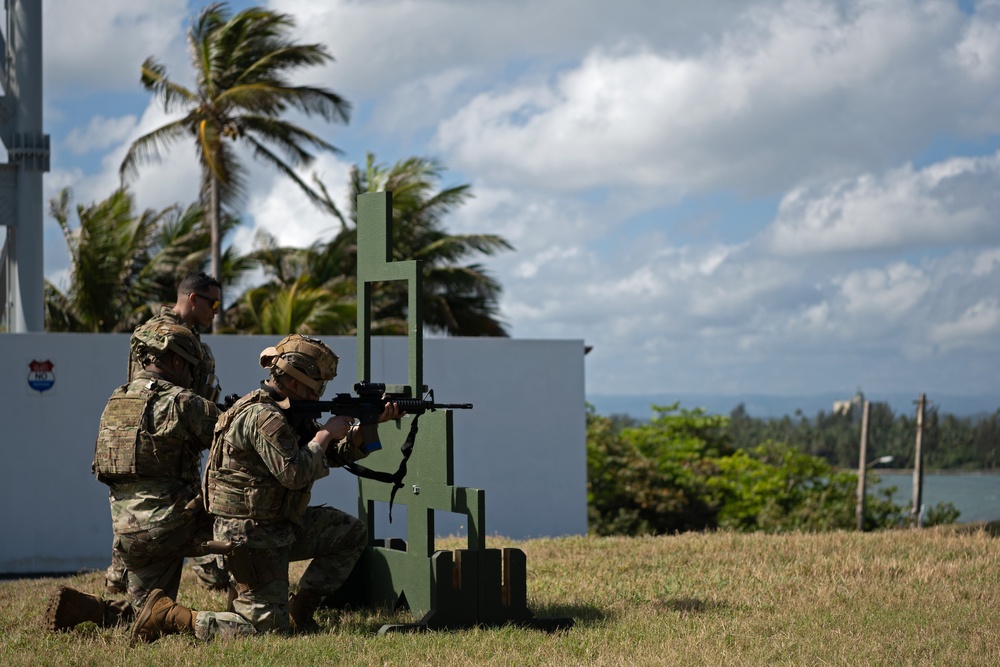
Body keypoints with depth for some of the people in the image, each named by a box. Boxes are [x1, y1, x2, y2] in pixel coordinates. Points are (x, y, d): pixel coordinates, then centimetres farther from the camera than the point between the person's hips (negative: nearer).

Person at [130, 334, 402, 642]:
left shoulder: (289, 412, 10)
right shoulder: (263, 416, -22)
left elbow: (334, 454, 13)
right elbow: (294, 474, -27)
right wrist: (326, 434, -14)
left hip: (278, 524, 10)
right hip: (250, 536, -10)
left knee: (352, 533, 13)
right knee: (268, 627, -10)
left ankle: (299, 612, 15)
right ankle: (168, 614, -6)